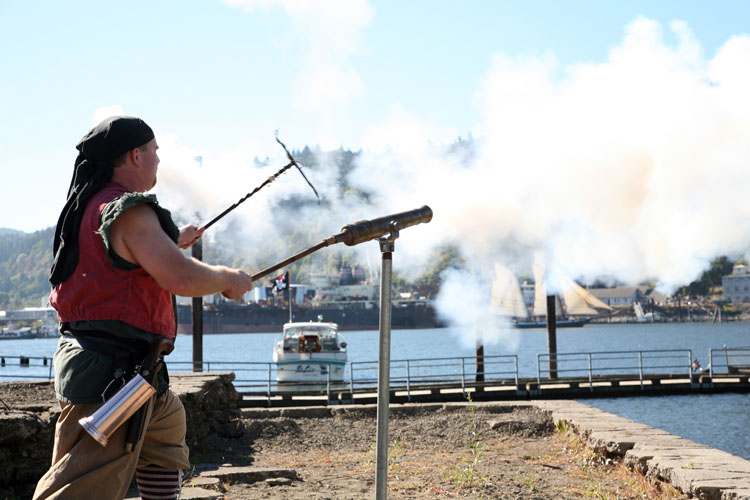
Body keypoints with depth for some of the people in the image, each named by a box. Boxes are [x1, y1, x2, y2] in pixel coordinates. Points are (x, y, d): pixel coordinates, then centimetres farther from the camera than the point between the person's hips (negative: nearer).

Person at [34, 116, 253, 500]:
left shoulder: (91, 206, 15)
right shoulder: (128, 210, -16)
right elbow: (181, 279, -26)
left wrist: (172, 242, 42)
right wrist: (228, 279, -7)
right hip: (111, 374, -11)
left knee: (168, 424, 30)